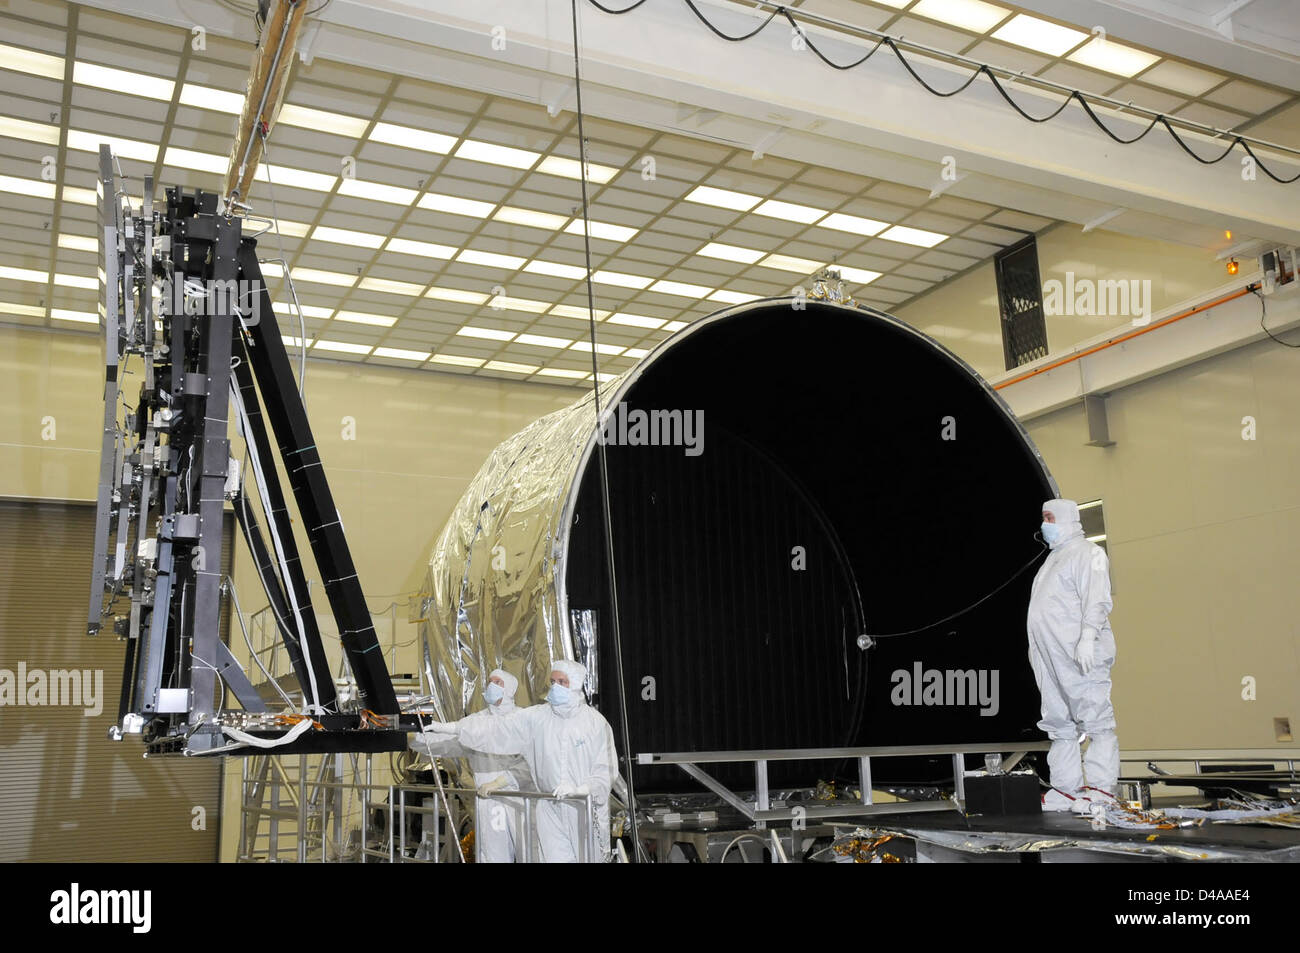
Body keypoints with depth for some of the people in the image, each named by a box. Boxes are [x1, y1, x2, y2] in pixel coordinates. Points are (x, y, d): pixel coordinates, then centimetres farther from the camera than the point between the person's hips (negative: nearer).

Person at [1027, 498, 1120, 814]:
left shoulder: (1085, 552, -1)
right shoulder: (1054, 558, 26)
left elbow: (1096, 598, -14)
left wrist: (1088, 636, -25)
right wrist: (1035, 647, 22)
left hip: (1080, 655, -9)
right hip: (1050, 658, 10)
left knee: (1095, 719, -8)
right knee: (1059, 725, 9)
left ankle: (1101, 789, -8)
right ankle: (1066, 789, 12)